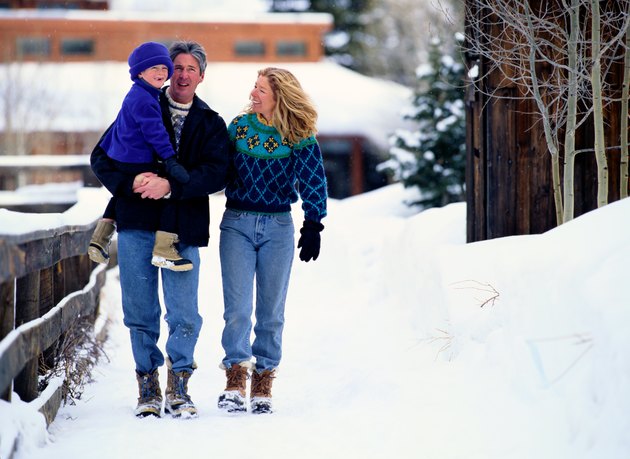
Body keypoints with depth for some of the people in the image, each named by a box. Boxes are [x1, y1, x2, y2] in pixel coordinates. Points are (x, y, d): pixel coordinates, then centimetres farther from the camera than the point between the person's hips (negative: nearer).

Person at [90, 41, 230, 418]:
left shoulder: (211, 124, 11)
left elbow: (217, 173, -5)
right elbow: (101, 157, 7)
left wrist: (170, 186, -19)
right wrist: (130, 183, -12)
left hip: (184, 230, 0)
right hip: (137, 225, 0)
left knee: (184, 315, -6)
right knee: (140, 312, 3)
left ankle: (178, 387, 6)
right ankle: (148, 385, 15)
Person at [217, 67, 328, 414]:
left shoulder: (299, 137, -4)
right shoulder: (238, 126, 4)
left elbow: (313, 181, -7)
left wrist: (313, 227, -14)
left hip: (278, 228, -1)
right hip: (237, 223, 1)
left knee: (271, 309, 6)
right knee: (237, 307, -9)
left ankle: (263, 384, 13)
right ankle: (236, 379, -10)